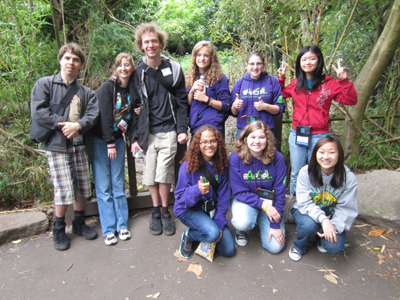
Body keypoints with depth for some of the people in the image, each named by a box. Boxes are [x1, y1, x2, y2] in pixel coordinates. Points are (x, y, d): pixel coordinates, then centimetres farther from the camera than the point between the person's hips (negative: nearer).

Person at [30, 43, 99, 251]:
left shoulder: (86, 92, 13)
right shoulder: (44, 84, 4)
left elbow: (92, 115, -2)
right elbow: (38, 112, -7)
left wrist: (78, 125, -20)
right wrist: (63, 125, -13)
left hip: (80, 145, 4)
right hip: (57, 145, -3)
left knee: (82, 188, 10)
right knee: (64, 191, -4)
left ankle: (79, 224, 31)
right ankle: (58, 230, 18)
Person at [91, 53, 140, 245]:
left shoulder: (133, 90, 6)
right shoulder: (107, 87, -10)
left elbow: (131, 116, 10)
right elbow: (104, 117, -14)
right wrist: (110, 144, -15)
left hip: (118, 140, 4)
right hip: (101, 141, -4)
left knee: (119, 185, 9)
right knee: (104, 188, 0)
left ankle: (122, 225, 18)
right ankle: (108, 230, 10)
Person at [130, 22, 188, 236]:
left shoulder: (173, 69, 4)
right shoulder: (137, 73, 4)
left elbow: (182, 102, 6)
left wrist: (182, 129, -3)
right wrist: (134, 137, 0)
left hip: (168, 131, -1)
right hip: (147, 132, 1)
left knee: (164, 174, -3)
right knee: (150, 174, 6)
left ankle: (165, 211, 19)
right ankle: (156, 211, 26)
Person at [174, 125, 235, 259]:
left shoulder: (222, 165, -6)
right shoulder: (188, 165, -18)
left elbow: (223, 196, -4)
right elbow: (180, 198, -17)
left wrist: (220, 223, -12)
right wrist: (197, 190, -38)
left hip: (211, 209, 4)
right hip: (189, 209, -4)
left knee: (228, 250, -4)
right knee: (213, 233, -31)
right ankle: (188, 236, 1)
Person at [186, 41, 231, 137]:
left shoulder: (219, 78, 0)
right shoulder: (191, 78, 14)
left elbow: (227, 106, -5)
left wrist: (206, 99, -13)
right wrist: (192, 91, -5)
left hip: (213, 128, -5)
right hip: (195, 128, 5)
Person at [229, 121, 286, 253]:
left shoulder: (277, 158, -13)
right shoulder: (235, 158, -17)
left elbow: (280, 192, -10)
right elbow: (239, 192, -14)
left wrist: (275, 225, -12)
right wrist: (263, 205, -25)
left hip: (269, 201, 2)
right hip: (244, 199, -1)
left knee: (275, 246, -9)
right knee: (242, 223, -35)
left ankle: (262, 222, 23)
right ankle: (241, 230, 6)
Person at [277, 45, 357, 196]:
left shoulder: (329, 83, -4)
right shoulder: (295, 84, 7)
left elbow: (350, 100, -8)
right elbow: (281, 95, 23)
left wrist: (344, 80, -18)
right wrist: (280, 79, 11)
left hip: (319, 136, -3)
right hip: (296, 135, 4)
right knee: (296, 175, 15)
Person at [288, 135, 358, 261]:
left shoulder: (349, 178, -15)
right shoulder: (306, 172, -19)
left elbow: (346, 208, -13)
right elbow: (305, 204, -21)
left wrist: (333, 225, -28)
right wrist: (323, 219, -36)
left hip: (331, 217, 1)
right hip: (306, 212, -1)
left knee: (335, 247, -22)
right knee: (308, 224, -34)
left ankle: (321, 237, 16)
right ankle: (299, 247, 0)